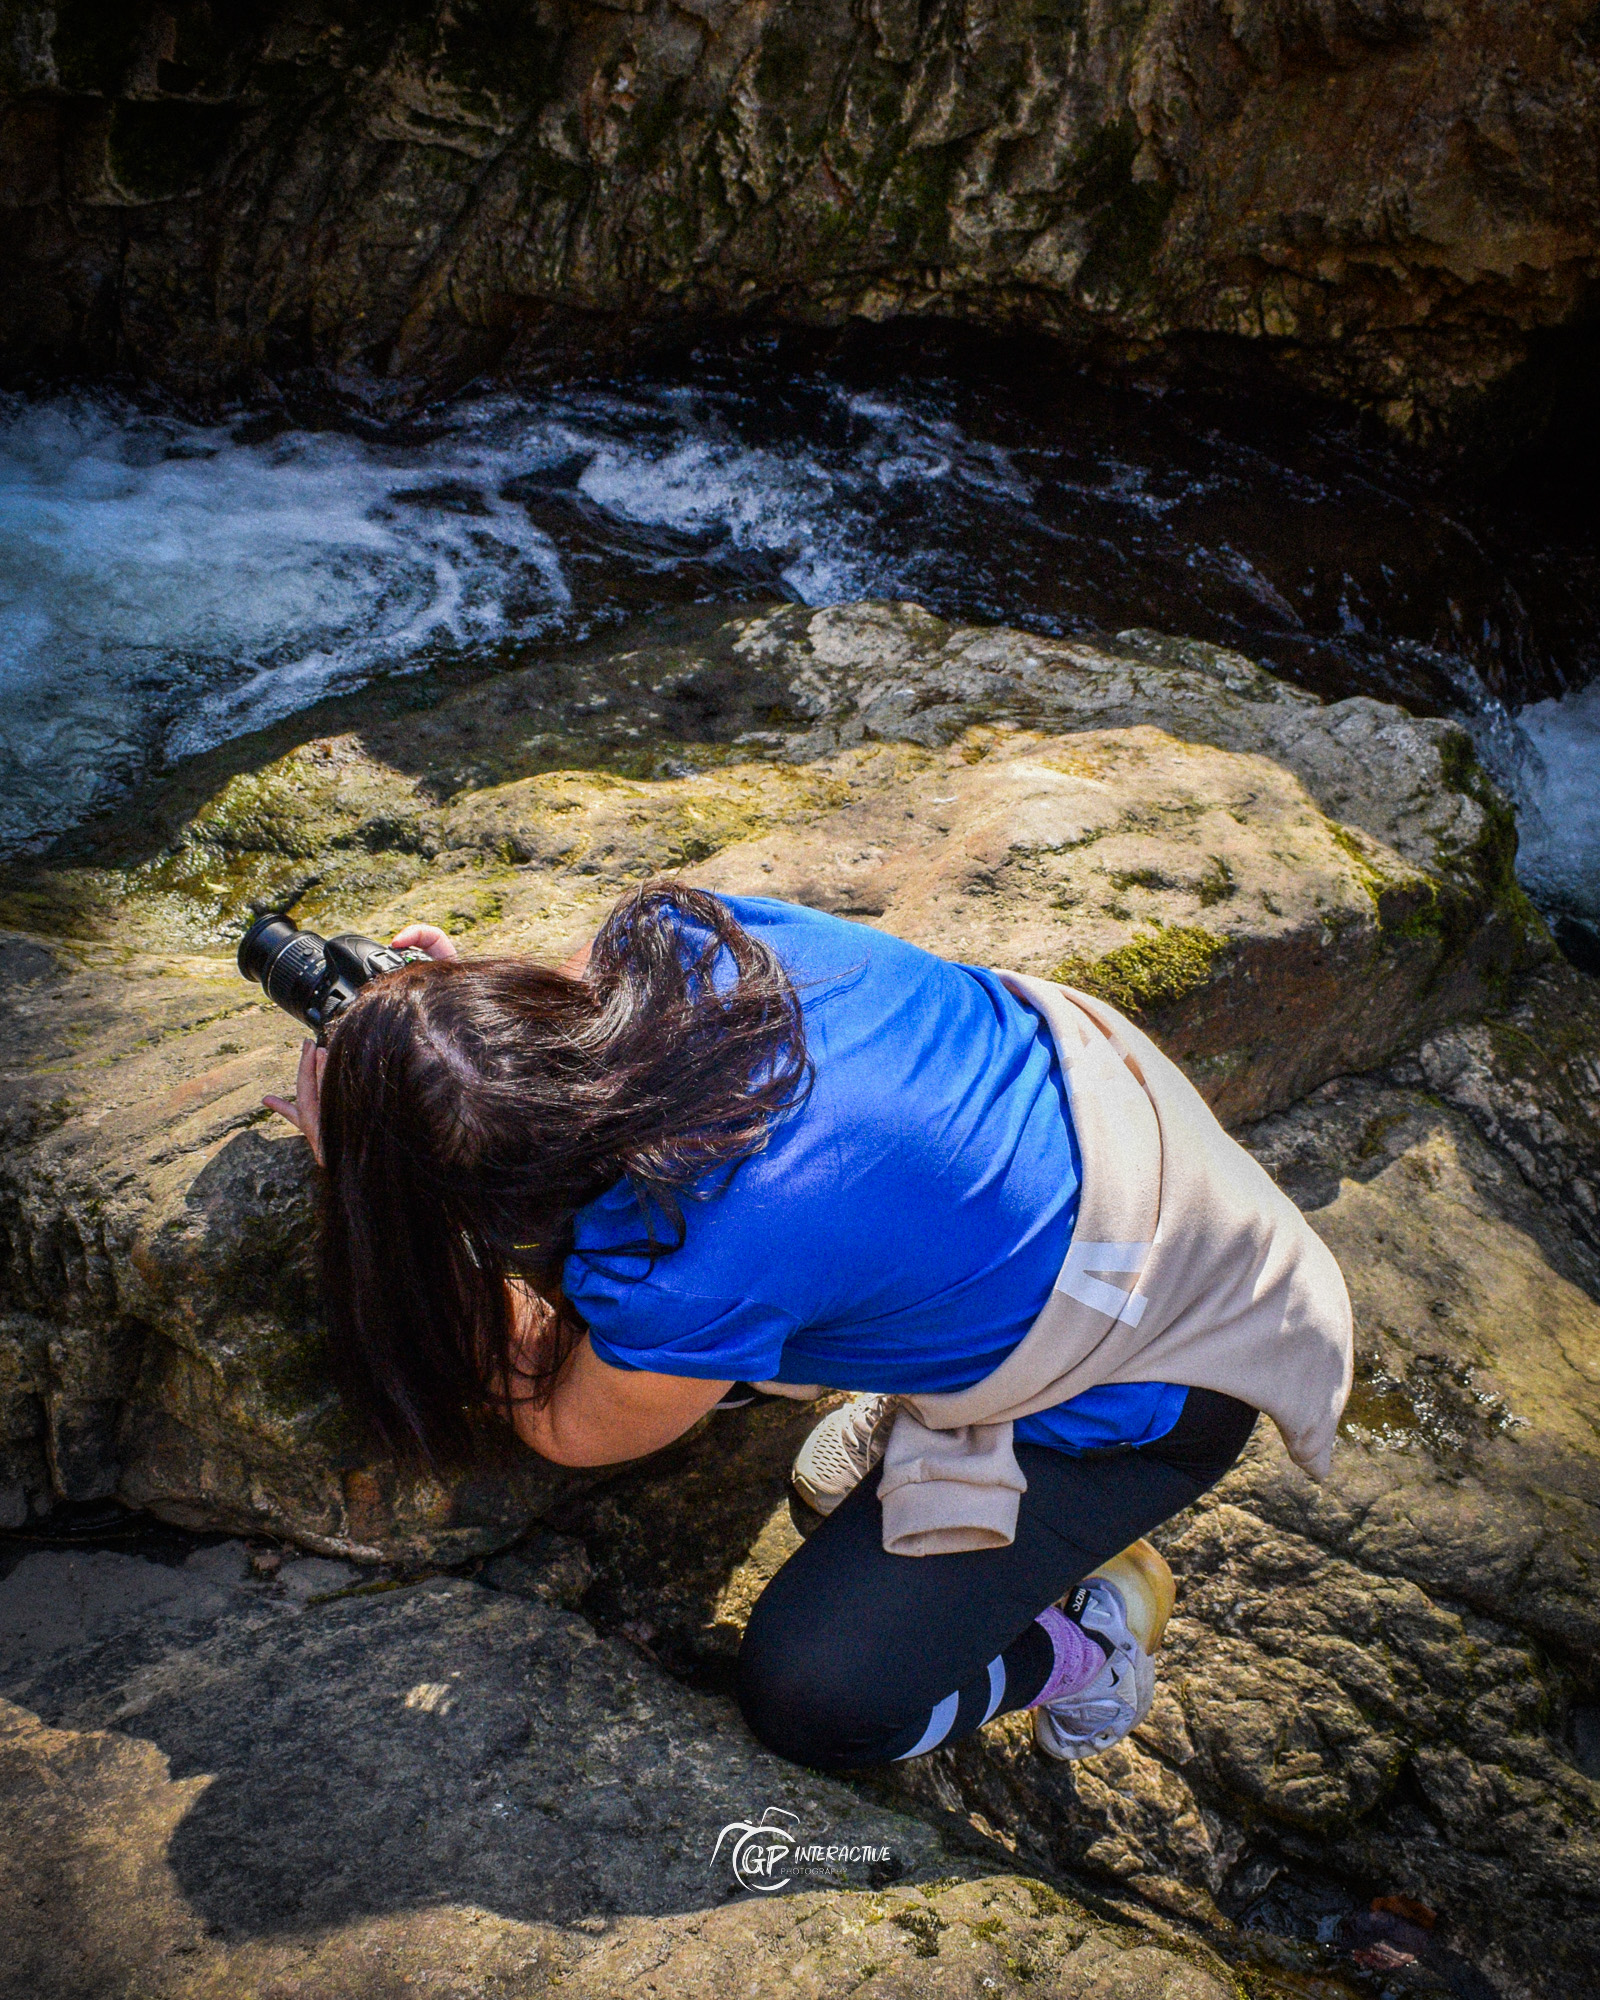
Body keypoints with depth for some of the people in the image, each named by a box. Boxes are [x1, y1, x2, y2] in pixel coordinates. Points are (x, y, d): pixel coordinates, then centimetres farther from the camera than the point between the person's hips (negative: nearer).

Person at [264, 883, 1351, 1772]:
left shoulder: (685, 1278, -36)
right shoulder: (672, 937, -20)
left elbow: (565, 1429, -9)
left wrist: (380, 1197, -7)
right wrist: (479, 999, -2)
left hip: (1154, 1380, -7)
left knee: (819, 1696, -6)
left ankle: (1087, 1630, 18)